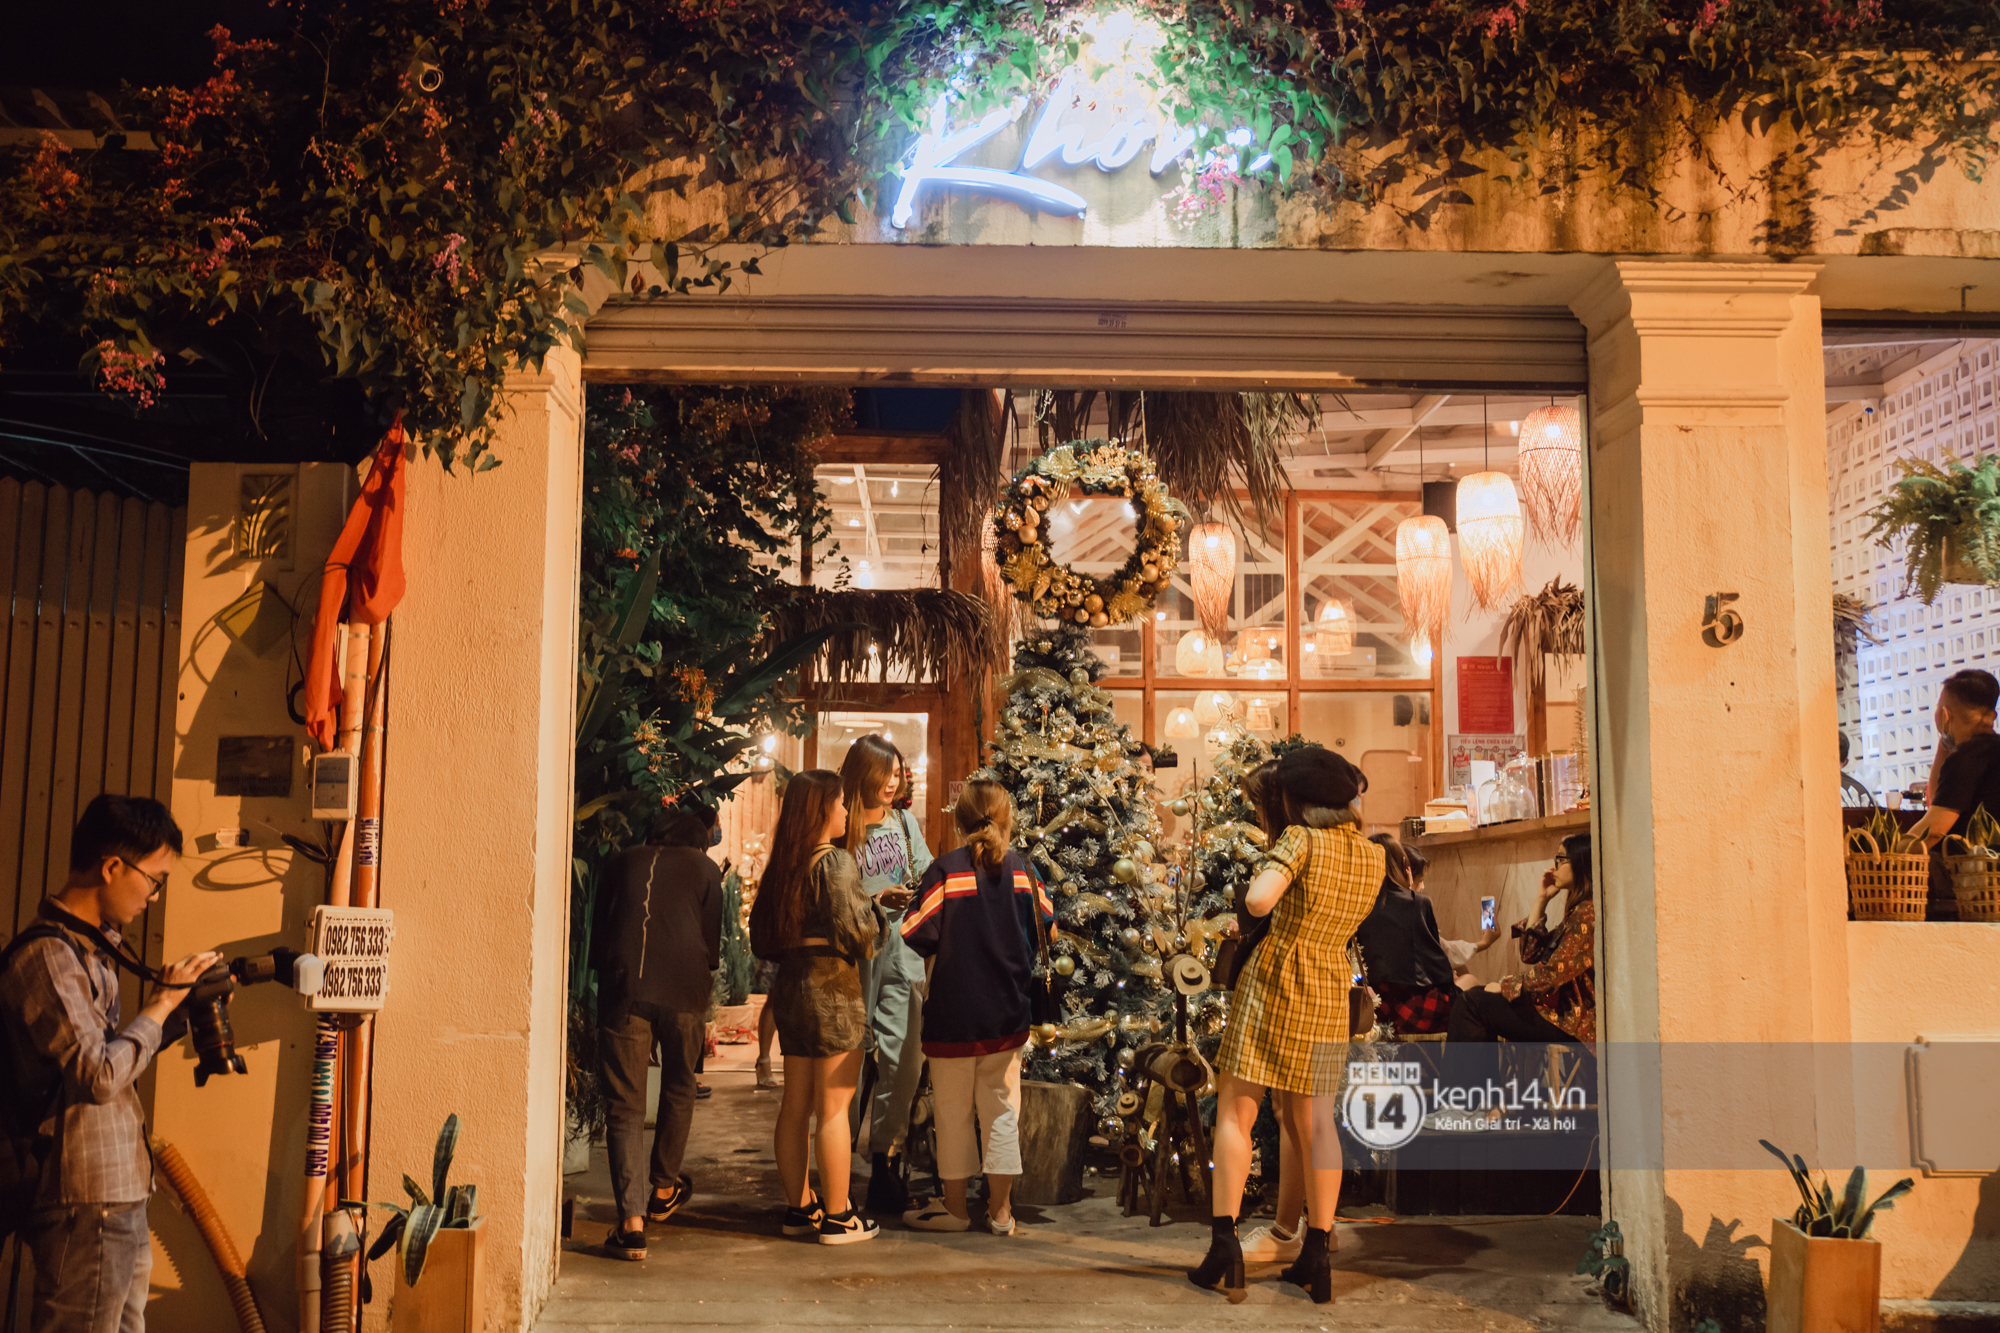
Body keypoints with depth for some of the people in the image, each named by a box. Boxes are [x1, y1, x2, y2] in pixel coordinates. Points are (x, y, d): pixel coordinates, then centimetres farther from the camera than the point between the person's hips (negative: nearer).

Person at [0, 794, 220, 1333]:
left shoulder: (91, 946, 15)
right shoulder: (47, 955, -16)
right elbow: (100, 1075, -21)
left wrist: (185, 1007, 10)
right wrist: (163, 1001, -12)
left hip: (118, 1199, 10)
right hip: (85, 1206, -10)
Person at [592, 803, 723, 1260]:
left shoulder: (623, 863, 18)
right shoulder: (705, 869, 11)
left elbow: (598, 935, 18)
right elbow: (711, 943, 10)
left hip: (623, 990, 1)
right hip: (683, 991, 0)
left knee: (625, 1106, 1)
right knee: (678, 1090, 23)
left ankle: (631, 1222, -9)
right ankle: (664, 1189, 37)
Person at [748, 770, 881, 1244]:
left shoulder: (781, 866, 9)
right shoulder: (837, 863, -13)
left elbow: (760, 935, 14)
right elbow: (855, 928, -20)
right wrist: (874, 911, -2)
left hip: (790, 987, 8)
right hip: (833, 989, -8)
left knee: (795, 1106, 13)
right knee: (833, 1108, -1)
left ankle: (798, 1207, 22)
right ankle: (837, 1216, 5)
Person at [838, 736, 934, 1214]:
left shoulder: (904, 821, 11)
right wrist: (876, 900, -16)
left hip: (902, 955, 4)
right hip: (854, 958, -4)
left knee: (903, 1063, -1)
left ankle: (885, 1165, 10)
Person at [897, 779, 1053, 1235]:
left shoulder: (946, 869, -12)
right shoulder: (1023, 870, -1)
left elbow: (917, 935, -15)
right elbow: (1046, 929, 11)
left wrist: (939, 949, 7)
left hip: (955, 1013, -3)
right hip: (1008, 1013, 3)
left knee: (954, 1112, 9)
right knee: (1002, 1109, 11)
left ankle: (954, 1206, 20)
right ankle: (1000, 1210, 15)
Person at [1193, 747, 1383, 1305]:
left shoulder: (1301, 839, -14)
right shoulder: (1373, 857, 3)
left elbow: (1258, 902, -27)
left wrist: (1261, 880, -5)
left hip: (1273, 983, -5)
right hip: (1330, 993, 5)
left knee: (1235, 1112, 2)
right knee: (1313, 1123, 13)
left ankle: (1224, 1247, -5)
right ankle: (1317, 1258, 13)